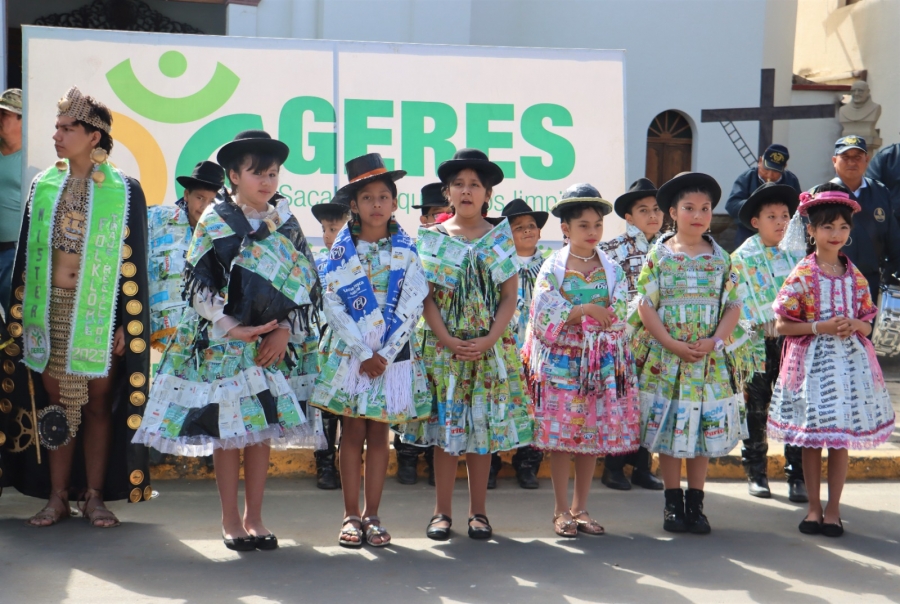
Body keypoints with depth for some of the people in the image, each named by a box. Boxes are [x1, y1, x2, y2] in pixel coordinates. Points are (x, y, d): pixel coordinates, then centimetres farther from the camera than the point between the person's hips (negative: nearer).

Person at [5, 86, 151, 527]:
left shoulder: (125, 192, -1)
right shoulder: (43, 187, 9)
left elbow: (133, 264, -2)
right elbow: (25, 256, 10)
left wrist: (126, 325, -7)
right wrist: (18, 318, 5)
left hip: (99, 313, -3)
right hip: (50, 311, 3)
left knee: (98, 403, 3)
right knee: (56, 403, 6)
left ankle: (95, 496, 13)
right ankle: (57, 496, 14)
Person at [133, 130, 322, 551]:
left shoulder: (287, 224, 8)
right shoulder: (215, 221, -1)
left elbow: (307, 283, 7)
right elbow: (198, 283, -6)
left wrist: (285, 329, -6)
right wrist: (232, 328, -13)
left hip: (274, 343, 3)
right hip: (221, 342, -3)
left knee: (262, 429, 5)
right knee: (228, 428, 1)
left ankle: (254, 517, 15)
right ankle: (230, 519, 11)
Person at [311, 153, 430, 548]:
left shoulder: (405, 250, 3)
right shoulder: (342, 250, 0)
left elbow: (413, 304, -3)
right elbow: (332, 303, -6)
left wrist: (385, 353, -11)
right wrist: (363, 353, -13)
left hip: (393, 353, 1)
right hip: (350, 352, -1)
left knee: (379, 433, 5)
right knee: (353, 431, 1)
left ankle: (371, 515, 11)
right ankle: (351, 516, 6)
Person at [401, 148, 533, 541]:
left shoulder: (500, 238, 5)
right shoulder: (432, 239, 4)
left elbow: (510, 296, 1)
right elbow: (426, 296, -1)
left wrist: (489, 339, -12)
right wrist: (447, 339, -13)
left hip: (490, 346, 1)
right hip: (442, 345, 0)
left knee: (484, 427, 4)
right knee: (445, 425, 1)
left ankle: (478, 512, 13)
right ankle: (442, 512, 9)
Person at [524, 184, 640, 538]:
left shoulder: (612, 270, 7)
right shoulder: (553, 268, -1)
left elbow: (618, 317, 0)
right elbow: (543, 316, -10)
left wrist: (569, 314, -11)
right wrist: (585, 310, -18)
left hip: (602, 365, 3)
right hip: (561, 362, -3)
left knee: (594, 438, 7)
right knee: (561, 437, -1)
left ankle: (580, 508, 18)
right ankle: (562, 511, 10)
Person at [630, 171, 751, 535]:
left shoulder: (721, 259, 5)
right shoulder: (659, 256, -1)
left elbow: (733, 306, 3)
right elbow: (645, 306, -5)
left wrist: (714, 341, -13)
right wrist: (672, 344, -14)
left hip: (711, 358, 2)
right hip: (665, 358, -2)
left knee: (706, 429, 5)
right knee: (669, 427, 3)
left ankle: (695, 503, 16)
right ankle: (673, 503, 14)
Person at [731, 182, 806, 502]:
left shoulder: (796, 255, 9)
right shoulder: (742, 258, 1)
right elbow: (741, 305, -2)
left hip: (793, 342, 2)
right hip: (759, 345, -2)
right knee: (756, 411, 6)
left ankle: (797, 476, 6)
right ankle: (756, 473, 18)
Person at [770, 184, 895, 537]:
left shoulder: (855, 276, 5)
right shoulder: (802, 275, -6)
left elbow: (867, 324, 11)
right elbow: (782, 325, -7)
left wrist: (854, 325, -11)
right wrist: (820, 326, -17)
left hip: (849, 360, 3)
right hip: (812, 361, -3)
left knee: (842, 439, 5)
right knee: (812, 439, 4)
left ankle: (833, 509, 15)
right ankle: (814, 507, 17)